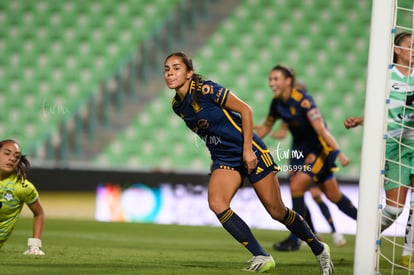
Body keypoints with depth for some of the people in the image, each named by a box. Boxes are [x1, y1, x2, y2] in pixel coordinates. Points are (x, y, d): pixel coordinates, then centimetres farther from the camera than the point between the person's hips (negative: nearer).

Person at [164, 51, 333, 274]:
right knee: (216, 203, -20)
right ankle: (262, 257, -13)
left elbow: (245, 110, -15)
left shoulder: (206, 90, -19)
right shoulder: (177, 105, 2)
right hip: (223, 160, 6)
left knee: (276, 211, -1)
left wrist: (247, 149, -17)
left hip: (249, 153, -6)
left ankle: (319, 249, 22)